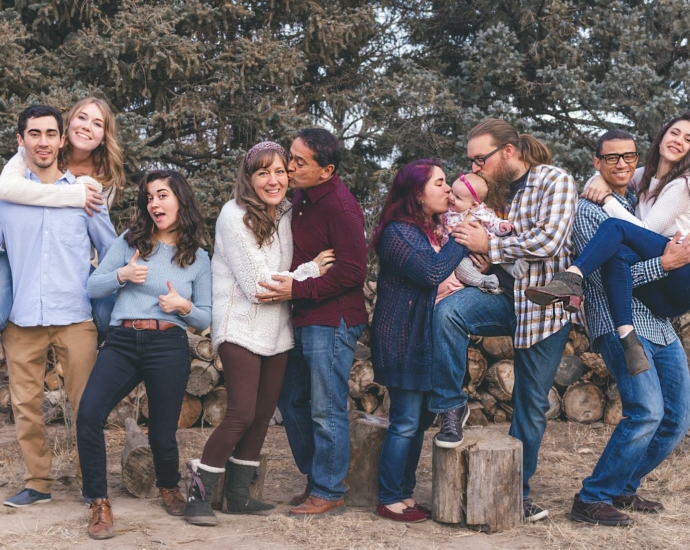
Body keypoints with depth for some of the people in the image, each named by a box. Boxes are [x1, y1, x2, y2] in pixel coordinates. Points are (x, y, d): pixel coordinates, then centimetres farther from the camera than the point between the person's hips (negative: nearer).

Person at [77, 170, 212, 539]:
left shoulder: (198, 257, 10)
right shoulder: (129, 241, 10)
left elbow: (205, 318, 11)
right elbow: (93, 287, 8)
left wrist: (184, 306, -10)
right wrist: (122, 275, -11)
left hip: (169, 346, 0)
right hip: (122, 342, 0)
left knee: (162, 434, 3)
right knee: (88, 416, -21)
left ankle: (169, 487, 38)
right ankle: (99, 503, -7)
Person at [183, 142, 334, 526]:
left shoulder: (287, 214, 7)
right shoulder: (235, 216, -13)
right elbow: (258, 285, -16)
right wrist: (311, 272, -9)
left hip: (278, 332, 7)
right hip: (242, 329, -6)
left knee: (264, 414, 8)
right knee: (242, 414, -12)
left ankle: (238, 494, 19)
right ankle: (199, 494, 0)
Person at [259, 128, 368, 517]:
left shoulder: (340, 207, -17)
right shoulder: (303, 198, 11)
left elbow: (352, 272, -22)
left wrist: (297, 289, -21)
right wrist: (288, 286, 8)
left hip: (332, 321, -10)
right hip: (305, 319, 10)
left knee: (326, 410, -2)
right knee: (293, 401, 16)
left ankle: (329, 494, 10)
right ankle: (316, 478, 30)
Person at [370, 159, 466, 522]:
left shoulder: (434, 230, 15)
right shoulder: (397, 232, -13)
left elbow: (445, 278, 15)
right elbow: (432, 273, -23)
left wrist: (453, 280, -8)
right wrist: (460, 240, -13)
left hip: (427, 339, 8)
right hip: (403, 339, -8)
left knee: (420, 421, 10)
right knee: (405, 422, -6)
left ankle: (405, 494, 18)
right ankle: (389, 500, 3)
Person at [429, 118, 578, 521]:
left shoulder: (555, 181, -8)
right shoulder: (493, 190, 8)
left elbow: (548, 241, -21)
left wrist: (488, 246, -15)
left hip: (545, 303, -4)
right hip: (503, 295, 4)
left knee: (533, 404, 5)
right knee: (449, 311, -29)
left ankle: (517, 488, 22)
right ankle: (452, 405, -12)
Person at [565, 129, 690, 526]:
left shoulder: (643, 201, 16)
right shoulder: (588, 210, -4)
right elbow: (602, 277, -14)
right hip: (618, 324, -7)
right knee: (647, 410, -22)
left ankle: (623, 488, 22)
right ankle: (591, 500, -10)